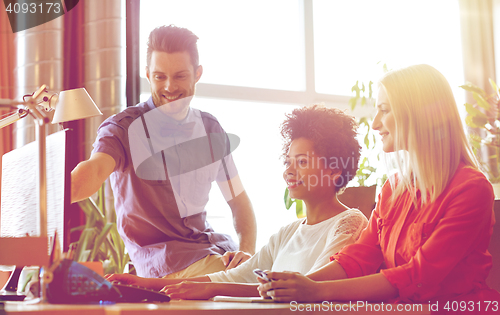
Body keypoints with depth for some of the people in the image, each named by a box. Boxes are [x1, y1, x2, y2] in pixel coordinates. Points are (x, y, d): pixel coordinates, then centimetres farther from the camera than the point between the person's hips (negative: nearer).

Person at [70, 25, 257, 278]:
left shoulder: (211, 129, 11)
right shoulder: (124, 128, -6)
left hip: (216, 249, 6)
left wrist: (247, 251, -4)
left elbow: (239, 201, 16)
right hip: (165, 263, -6)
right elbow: (95, 170, -29)